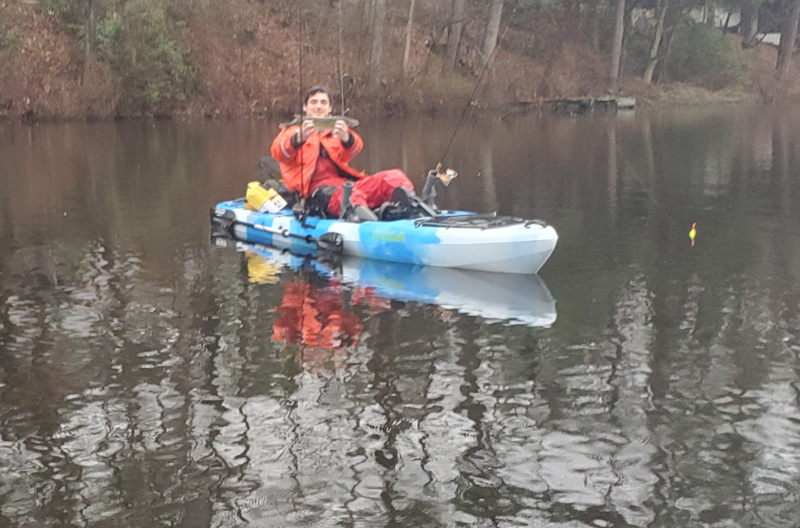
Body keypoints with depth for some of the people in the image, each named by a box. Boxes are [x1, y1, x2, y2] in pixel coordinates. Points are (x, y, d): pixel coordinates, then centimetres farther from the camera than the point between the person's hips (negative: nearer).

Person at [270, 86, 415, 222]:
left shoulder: (336, 129, 29)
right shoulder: (293, 131, 23)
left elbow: (355, 147, 4)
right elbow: (277, 153, -1)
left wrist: (346, 138, -23)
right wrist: (299, 139, -23)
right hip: (317, 187, -4)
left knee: (393, 176, -24)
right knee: (345, 194, -41)